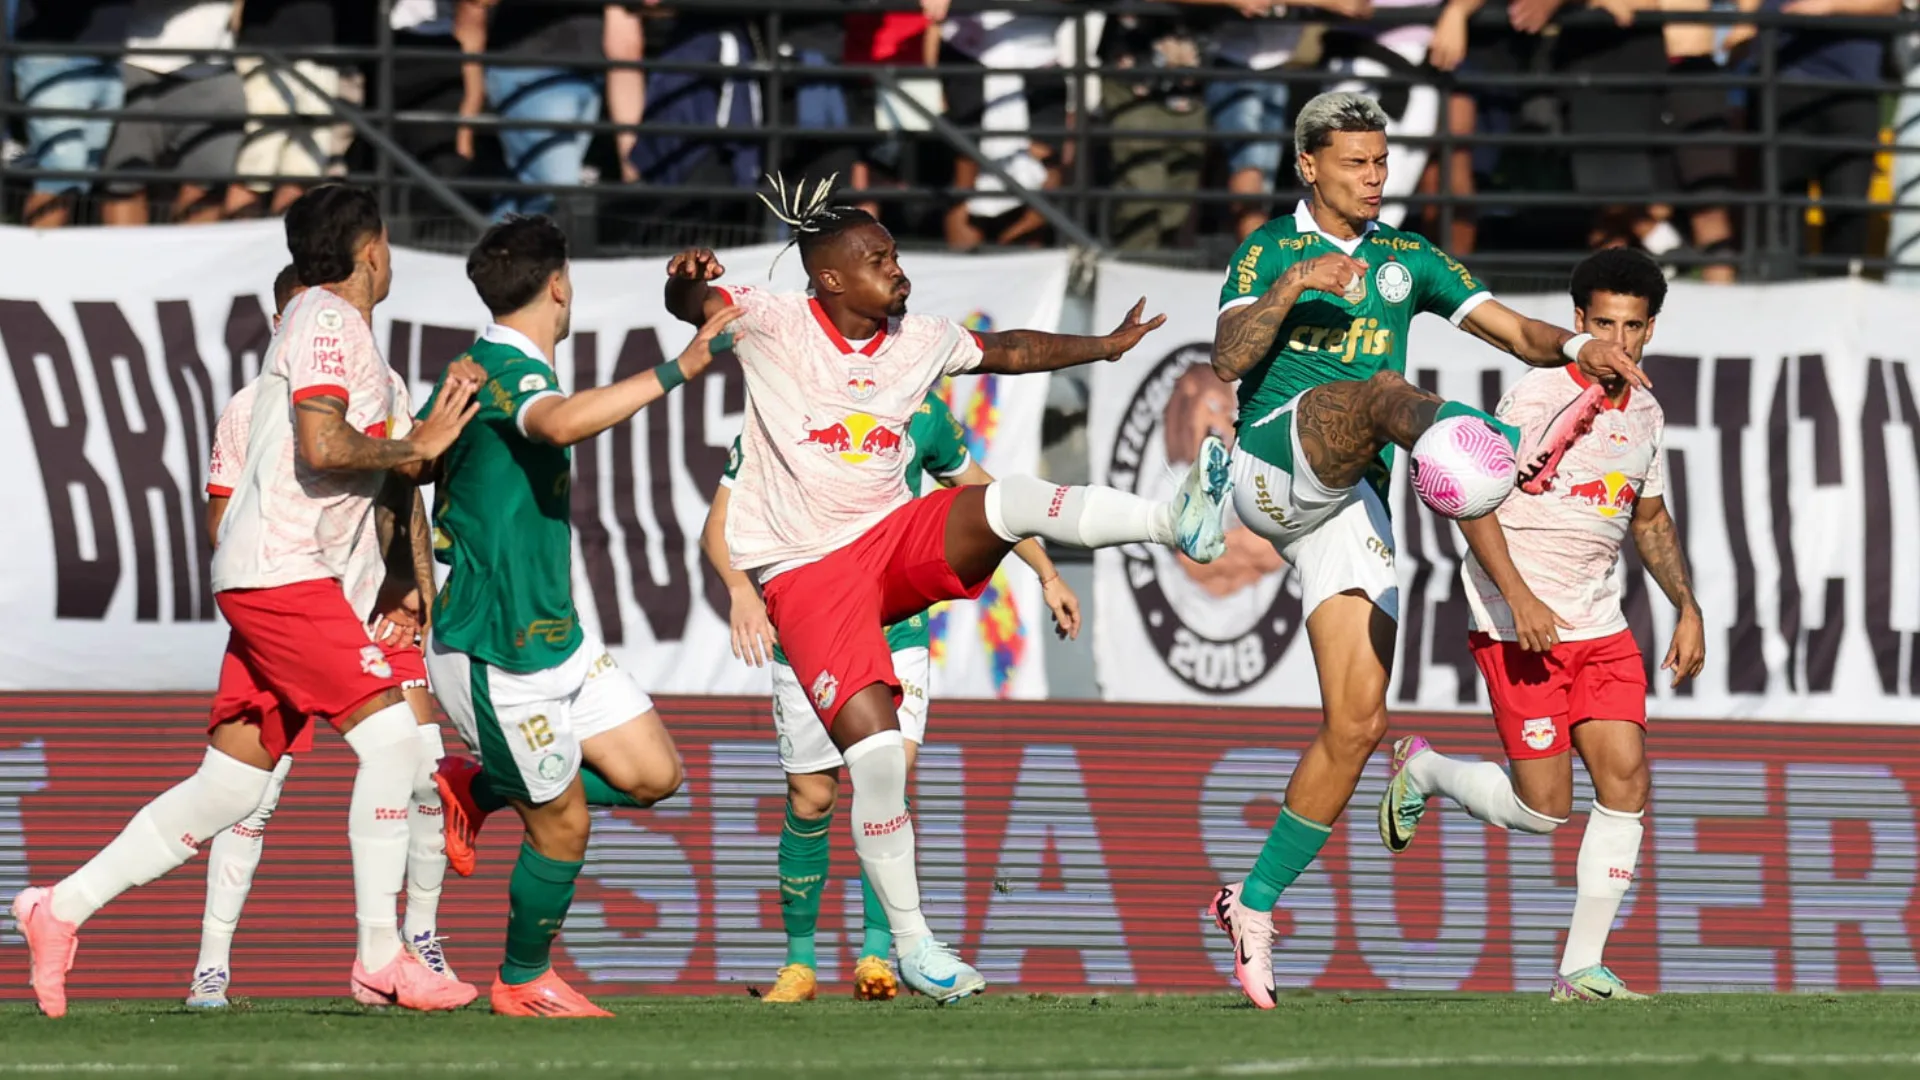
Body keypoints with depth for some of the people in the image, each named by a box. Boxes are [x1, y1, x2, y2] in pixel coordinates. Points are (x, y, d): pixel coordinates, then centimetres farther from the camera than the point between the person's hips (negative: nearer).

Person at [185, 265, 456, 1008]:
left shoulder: (381, 388, 7)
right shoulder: (248, 410, -3)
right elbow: (222, 518, 0)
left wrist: (418, 586, 9)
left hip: (377, 614, 3)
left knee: (425, 770, -6)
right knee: (257, 790, -11)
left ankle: (419, 935, 15)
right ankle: (211, 965, -2)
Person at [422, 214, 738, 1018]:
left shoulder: (486, 367, 11)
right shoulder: (505, 369, -19)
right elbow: (564, 422, -44)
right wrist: (675, 372, -45)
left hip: (553, 631, 9)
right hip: (496, 650, -9)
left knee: (651, 774, 6)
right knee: (563, 821, 2)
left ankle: (478, 787, 19)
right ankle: (524, 982, 22)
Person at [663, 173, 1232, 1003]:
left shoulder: (918, 343, 7)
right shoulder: (773, 324, -8)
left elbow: (1009, 351, 22)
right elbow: (694, 306, -19)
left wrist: (1104, 346, 19)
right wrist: (689, 281, -43)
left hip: (898, 540, 4)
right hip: (806, 573, -4)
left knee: (1005, 501, -26)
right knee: (874, 747, -18)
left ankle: (1176, 522, -41)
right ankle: (912, 946, -8)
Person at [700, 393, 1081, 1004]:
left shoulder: (922, 412, 1)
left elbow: (979, 493, 18)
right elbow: (721, 523, -7)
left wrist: (1047, 574, 21)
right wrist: (742, 590, -27)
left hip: (898, 634, 1)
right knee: (811, 798, 0)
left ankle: (876, 954, -13)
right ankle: (799, 961, 17)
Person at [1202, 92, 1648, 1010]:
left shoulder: (1405, 259, 20)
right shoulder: (1269, 251, 8)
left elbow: (1516, 333, 15)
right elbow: (1227, 360, -7)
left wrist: (1576, 348, -6)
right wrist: (1290, 288, -21)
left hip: (1351, 501, 5)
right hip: (1274, 456, -4)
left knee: (1357, 725, -4)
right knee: (1385, 388, -35)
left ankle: (1256, 904, 6)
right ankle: (1519, 449, -67)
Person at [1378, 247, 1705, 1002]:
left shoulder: (1644, 414, 10)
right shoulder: (1538, 397, -13)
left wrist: (1687, 607, 14)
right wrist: (1519, 597, -25)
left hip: (1600, 627, 6)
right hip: (1519, 626, -6)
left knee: (1626, 781, -6)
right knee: (1543, 809, -7)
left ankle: (1581, 969, 0)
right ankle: (1423, 770, 23)